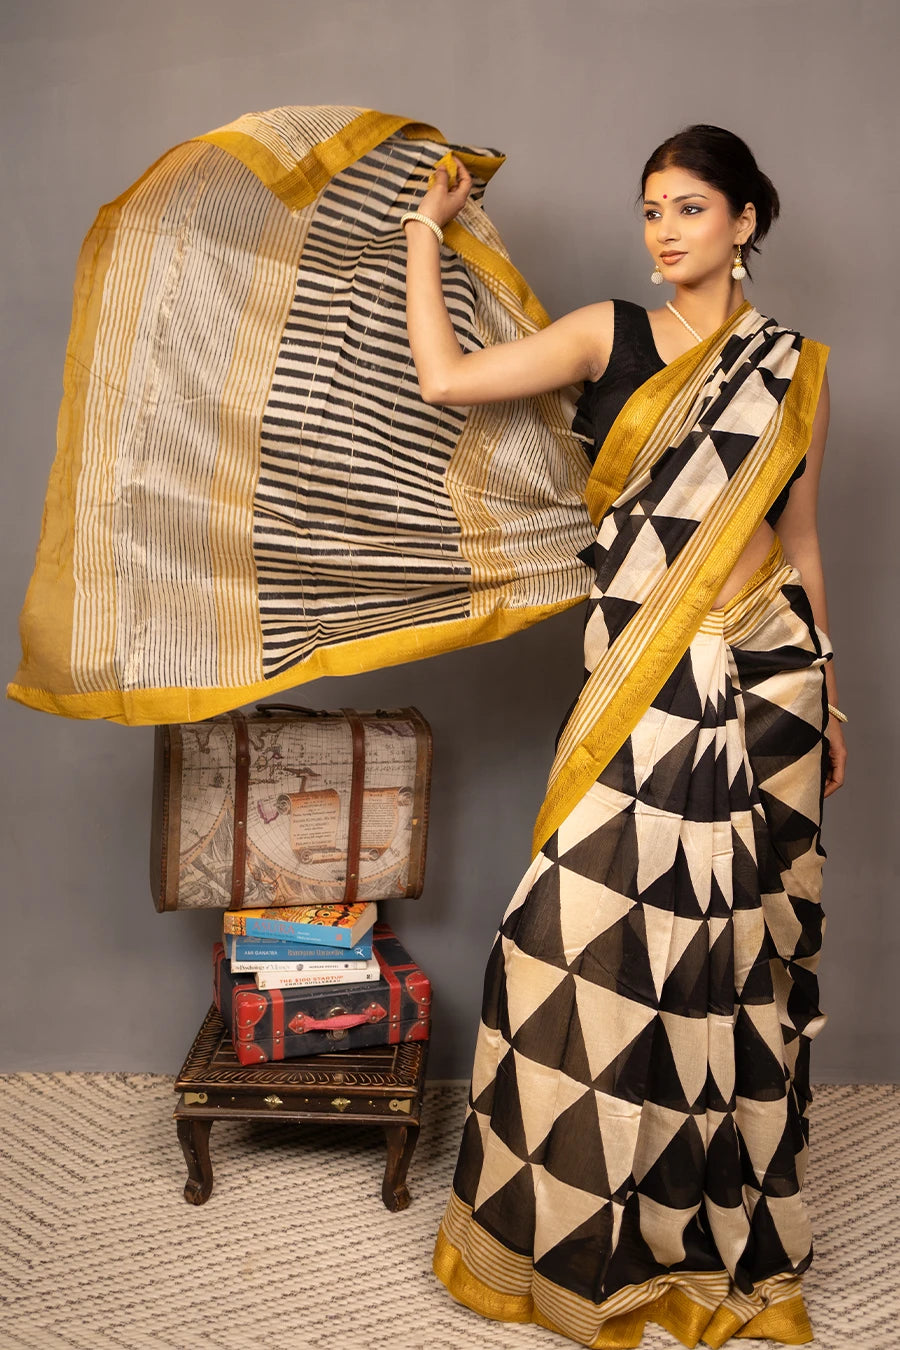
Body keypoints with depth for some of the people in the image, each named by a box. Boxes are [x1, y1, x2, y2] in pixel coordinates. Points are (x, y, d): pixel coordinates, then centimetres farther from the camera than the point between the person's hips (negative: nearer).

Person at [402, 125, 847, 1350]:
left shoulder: (796, 368, 10)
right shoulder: (610, 336, 8)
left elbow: (800, 540, 13)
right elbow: (445, 378, -1)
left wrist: (828, 696, 12)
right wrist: (425, 228, 7)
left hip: (758, 677, 0)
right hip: (634, 684, 0)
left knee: (728, 946, 3)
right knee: (594, 933, -2)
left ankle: (714, 1230, 23)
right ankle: (577, 1228, 20)